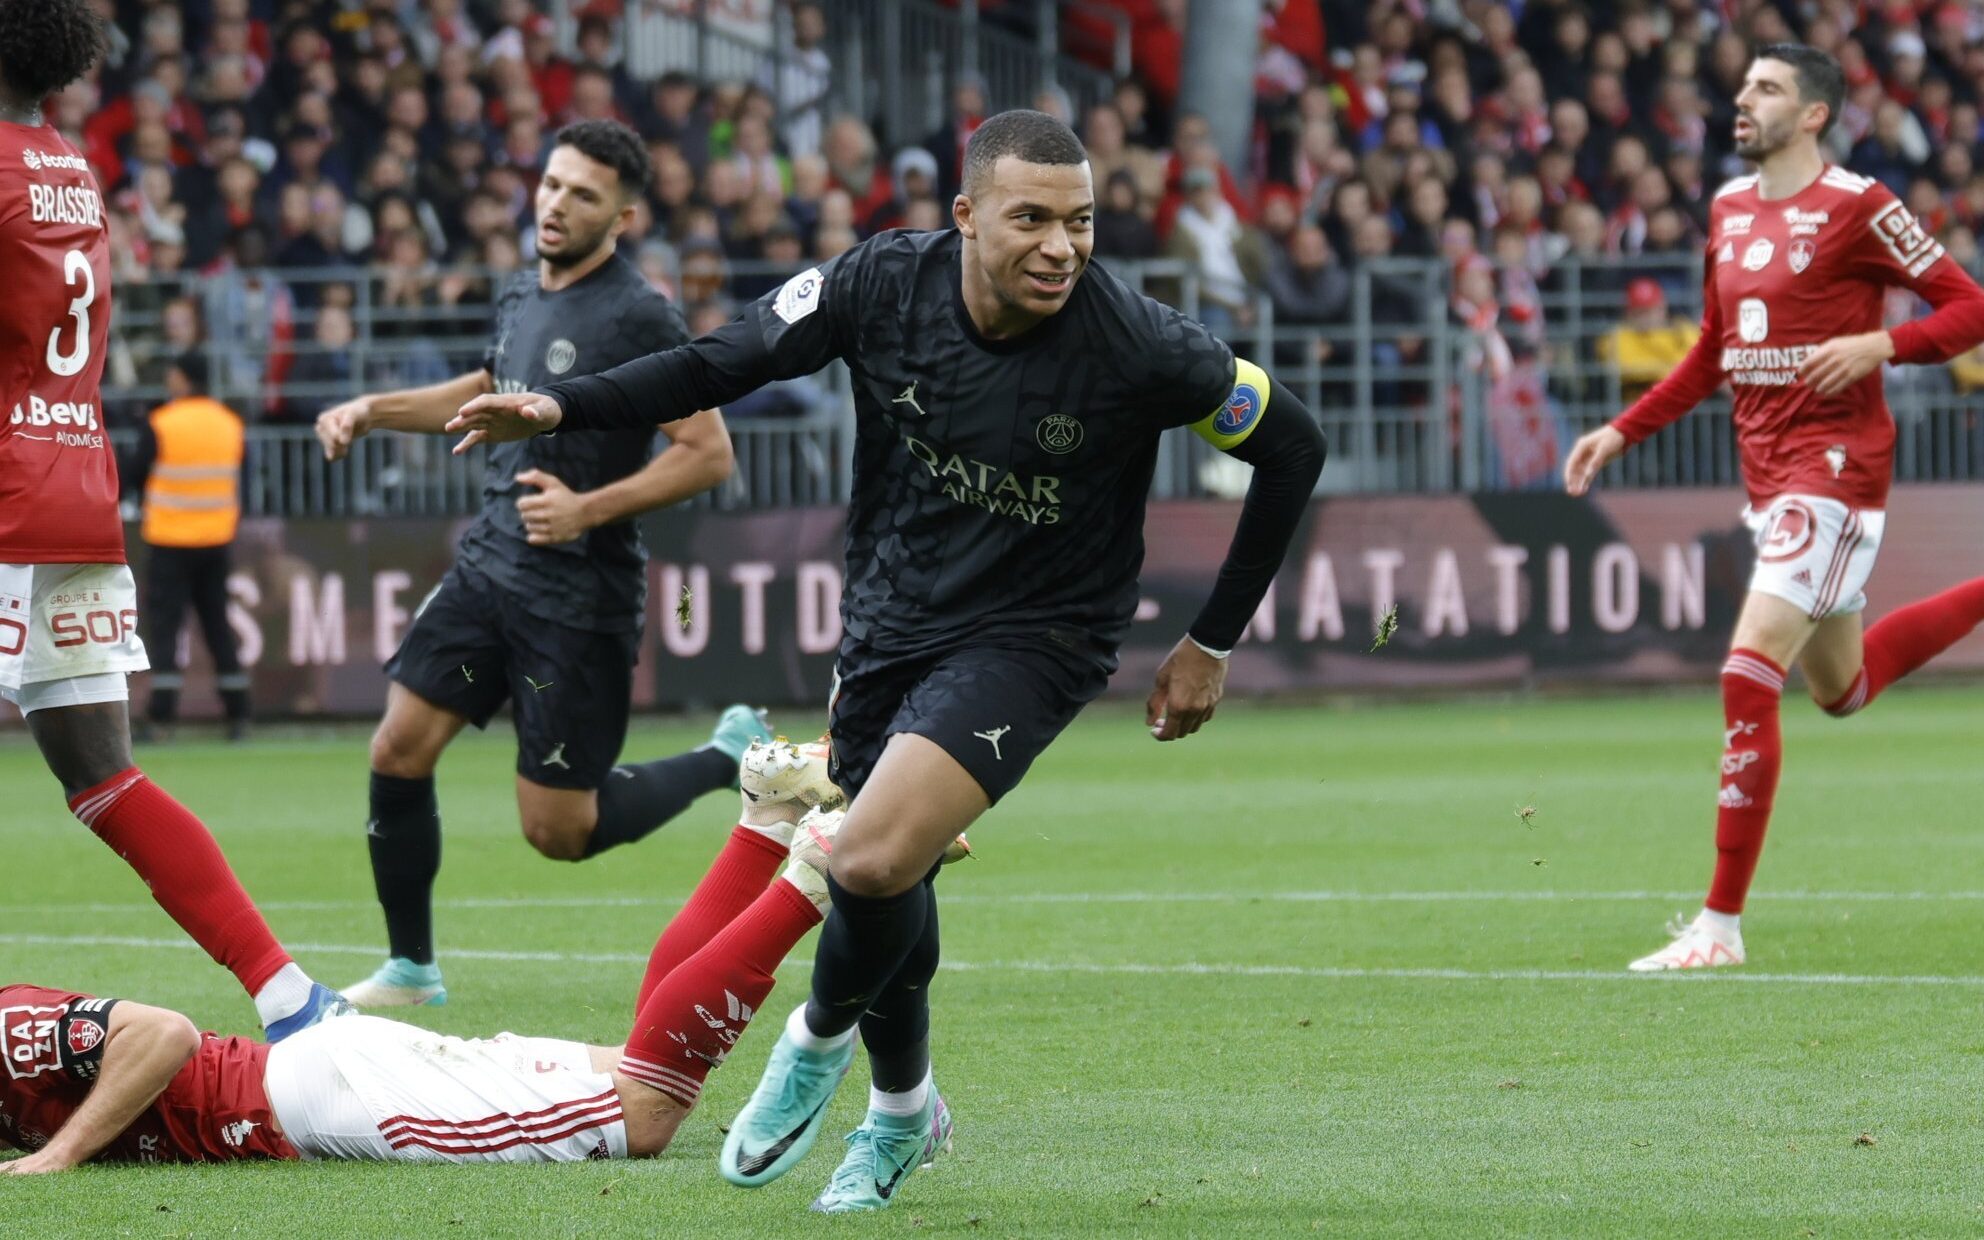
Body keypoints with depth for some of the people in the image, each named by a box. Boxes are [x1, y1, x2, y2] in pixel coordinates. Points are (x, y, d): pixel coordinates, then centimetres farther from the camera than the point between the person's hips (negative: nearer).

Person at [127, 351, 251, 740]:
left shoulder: (159, 425, -12)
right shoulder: (231, 425, 2)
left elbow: (136, 477, -6)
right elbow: (237, 482, 9)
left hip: (169, 543, -4)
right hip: (216, 540, 4)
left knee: (162, 623, -2)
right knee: (217, 624, 11)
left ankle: (161, 714, -10)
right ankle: (237, 714, 10)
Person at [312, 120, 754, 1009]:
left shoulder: (638, 317, -15)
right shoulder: (521, 296, 9)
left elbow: (709, 453, -17)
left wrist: (589, 508, -23)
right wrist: (372, 411, 20)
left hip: (580, 594, -7)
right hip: (490, 563, 7)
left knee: (558, 831, -3)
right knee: (398, 751, -2)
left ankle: (729, 758, 19)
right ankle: (410, 966, 13)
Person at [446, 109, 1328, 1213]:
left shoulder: (1137, 344, -22)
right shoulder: (883, 285, -15)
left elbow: (1292, 446, -8)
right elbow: (721, 365, -1)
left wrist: (1213, 644, -2)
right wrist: (561, 408, -13)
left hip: (1035, 637, -4)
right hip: (891, 618, 4)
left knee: (874, 864, -24)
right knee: (886, 896, 14)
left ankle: (821, 1038, 9)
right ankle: (901, 1110, 44)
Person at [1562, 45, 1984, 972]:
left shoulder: (1856, 207, -11)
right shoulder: (1729, 210, 11)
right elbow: (1713, 356, 22)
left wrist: (1878, 346, -25)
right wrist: (1622, 433, 15)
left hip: (1833, 463, -9)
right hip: (1766, 470, 9)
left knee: (1749, 681, -16)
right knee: (1840, 686, 19)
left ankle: (1721, 924, -13)